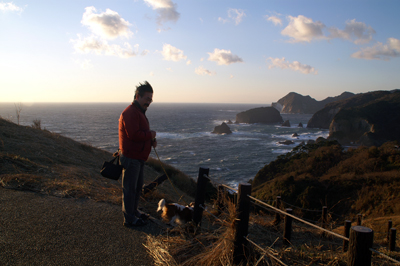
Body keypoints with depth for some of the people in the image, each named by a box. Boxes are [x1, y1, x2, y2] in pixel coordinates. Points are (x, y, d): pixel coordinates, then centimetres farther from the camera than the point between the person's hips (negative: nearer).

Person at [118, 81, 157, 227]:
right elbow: (134, 134, -28)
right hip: (131, 157, -11)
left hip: (139, 157, 11)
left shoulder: (139, 112, 17)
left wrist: (152, 140, 6)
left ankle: (134, 211, 34)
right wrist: (150, 135, -13)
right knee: (130, 188, -2)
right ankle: (129, 219, 7)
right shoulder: (130, 113, -18)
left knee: (138, 187, 20)